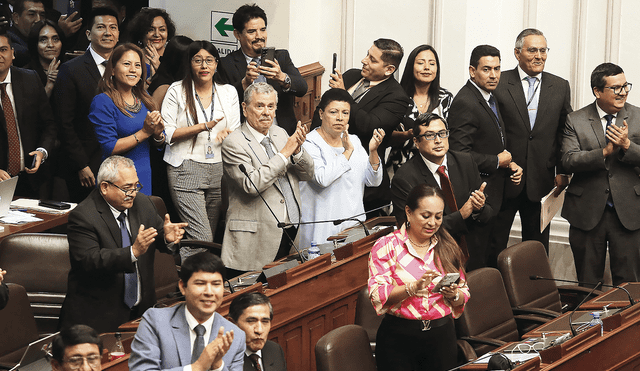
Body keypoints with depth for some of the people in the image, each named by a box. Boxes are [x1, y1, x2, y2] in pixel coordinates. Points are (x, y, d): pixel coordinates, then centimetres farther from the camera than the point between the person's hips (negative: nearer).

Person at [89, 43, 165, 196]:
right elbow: (108, 148, -18)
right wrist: (144, 133, -20)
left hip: (145, 177, 6)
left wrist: (158, 134, -9)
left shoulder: (144, 99, 9)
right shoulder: (102, 102, -11)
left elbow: (158, 144, 14)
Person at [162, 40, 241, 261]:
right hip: (186, 170, -4)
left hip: (219, 169, 4)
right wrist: (204, 127, -12)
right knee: (201, 237, -17)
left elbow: (236, 132, 13)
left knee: (211, 237, 4)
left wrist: (227, 134, -11)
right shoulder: (177, 91, 2)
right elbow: (167, 134, -3)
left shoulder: (228, 92, 14)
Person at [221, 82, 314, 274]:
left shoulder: (280, 134, 14)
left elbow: (308, 174, 13)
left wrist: (298, 150, -8)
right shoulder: (234, 143, -8)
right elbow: (252, 184, -22)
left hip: (292, 232, 6)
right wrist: (285, 153, -19)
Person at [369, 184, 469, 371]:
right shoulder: (387, 246, -2)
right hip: (399, 337, -3)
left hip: (442, 335, 3)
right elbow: (378, 295, -13)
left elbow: (464, 295, 12)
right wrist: (413, 287, -26)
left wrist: (454, 295, -10)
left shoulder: (447, 247, 11)